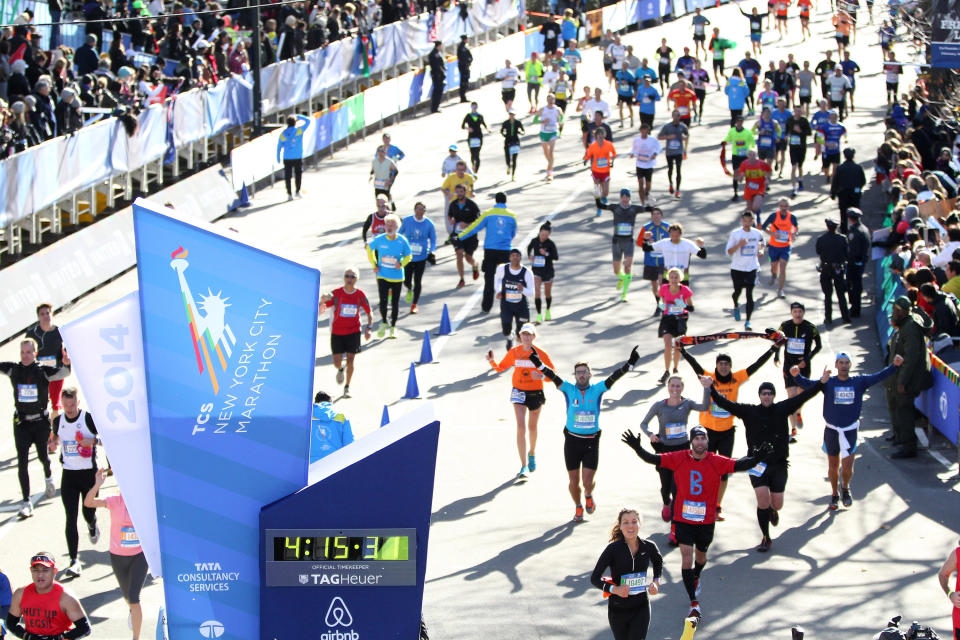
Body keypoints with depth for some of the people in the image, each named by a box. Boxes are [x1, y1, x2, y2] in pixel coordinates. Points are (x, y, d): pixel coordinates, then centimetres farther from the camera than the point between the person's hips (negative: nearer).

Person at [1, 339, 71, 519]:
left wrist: (66, 364, -41)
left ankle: (48, 479, 53)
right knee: (22, 462, -8)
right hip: (21, 422, 1)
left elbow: (64, 373, -20)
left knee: (43, 456, 18)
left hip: (41, 421, -1)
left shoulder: (43, 371, -10)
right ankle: (26, 502, -6)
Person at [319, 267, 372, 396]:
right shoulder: (336, 293, -9)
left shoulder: (360, 295, -5)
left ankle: (347, 387, 16)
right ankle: (340, 370, 37)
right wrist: (322, 301, -36)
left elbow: (369, 313, 6)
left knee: (350, 361, -2)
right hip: (337, 333, 0)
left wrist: (368, 328, -9)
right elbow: (322, 309, -12)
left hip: (353, 332, 0)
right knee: (337, 363, -1)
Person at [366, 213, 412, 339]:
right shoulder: (379, 239, -7)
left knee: (395, 303, 9)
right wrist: (374, 265, 2)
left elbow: (409, 255, 6)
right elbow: (369, 249, 11)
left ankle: (393, 327, 26)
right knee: (383, 301, -11)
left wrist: (401, 264, -14)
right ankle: (383, 323, 16)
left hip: (397, 277, 1)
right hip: (382, 276, -1)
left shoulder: (402, 241, -7)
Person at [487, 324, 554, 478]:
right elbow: (500, 368, 9)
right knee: (521, 427, -12)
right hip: (519, 393, 0)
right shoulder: (514, 352, -3)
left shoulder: (541, 354, -10)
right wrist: (492, 361, -12)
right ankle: (524, 467, -13)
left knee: (532, 427, 16)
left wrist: (541, 376, -27)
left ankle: (532, 453, 47)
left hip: (536, 393, 0)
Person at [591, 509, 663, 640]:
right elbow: (594, 578, -11)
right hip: (618, 608, -1)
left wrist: (656, 582, 5)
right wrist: (614, 589, -26)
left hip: (641, 608, 1)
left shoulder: (648, 547, -4)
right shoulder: (613, 549, -15)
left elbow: (658, 562, 21)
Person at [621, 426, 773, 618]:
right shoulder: (678, 459, -8)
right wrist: (638, 449, -23)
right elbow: (653, 459, -7)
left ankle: (696, 578, 56)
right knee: (686, 558, -10)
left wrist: (757, 458, -31)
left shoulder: (716, 462, -9)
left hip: (706, 520, 1)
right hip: (683, 519, -1)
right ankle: (694, 604, -6)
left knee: (701, 555, 20)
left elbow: (738, 465, -15)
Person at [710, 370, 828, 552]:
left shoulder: (781, 409, 2)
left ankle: (772, 510, 42)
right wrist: (711, 390, -11)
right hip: (757, 463, -1)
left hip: (778, 464, 1)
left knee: (777, 504, 1)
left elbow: (803, 396, -3)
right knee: (763, 499, -14)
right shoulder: (749, 411, 1)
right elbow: (725, 404, -1)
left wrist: (821, 383, -12)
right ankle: (766, 538, 1)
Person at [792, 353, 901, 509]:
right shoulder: (828, 383, -3)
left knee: (847, 468, -5)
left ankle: (845, 488, 27)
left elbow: (879, 376, -7)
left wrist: (895, 366, -22)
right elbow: (808, 384, -15)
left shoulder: (859, 382, 0)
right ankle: (835, 495, 34)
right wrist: (797, 376, -35)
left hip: (850, 431, 0)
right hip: (831, 430, 0)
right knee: (833, 466, 12)